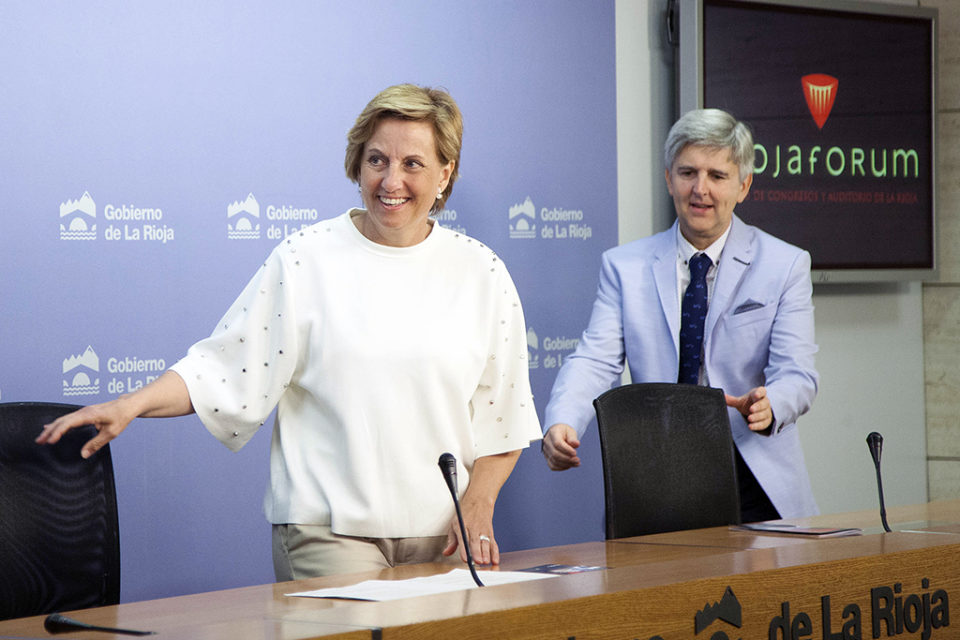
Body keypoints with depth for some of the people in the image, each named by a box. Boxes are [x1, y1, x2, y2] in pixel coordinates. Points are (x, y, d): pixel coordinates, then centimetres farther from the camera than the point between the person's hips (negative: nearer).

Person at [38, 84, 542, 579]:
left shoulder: (481, 272, 7)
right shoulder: (306, 259, 1)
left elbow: (502, 416, 10)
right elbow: (224, 367, 0)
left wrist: (477, 508, -1)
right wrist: (131, 405, -14)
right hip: (329, 532, -2)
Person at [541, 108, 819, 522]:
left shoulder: (785, 266, 7)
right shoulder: (624, 266, 11)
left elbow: (796, 373, -1)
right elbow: (596, 360, -1)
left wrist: (768, 405, -26)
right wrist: (561, 424, -21)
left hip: (756, 480, 0)